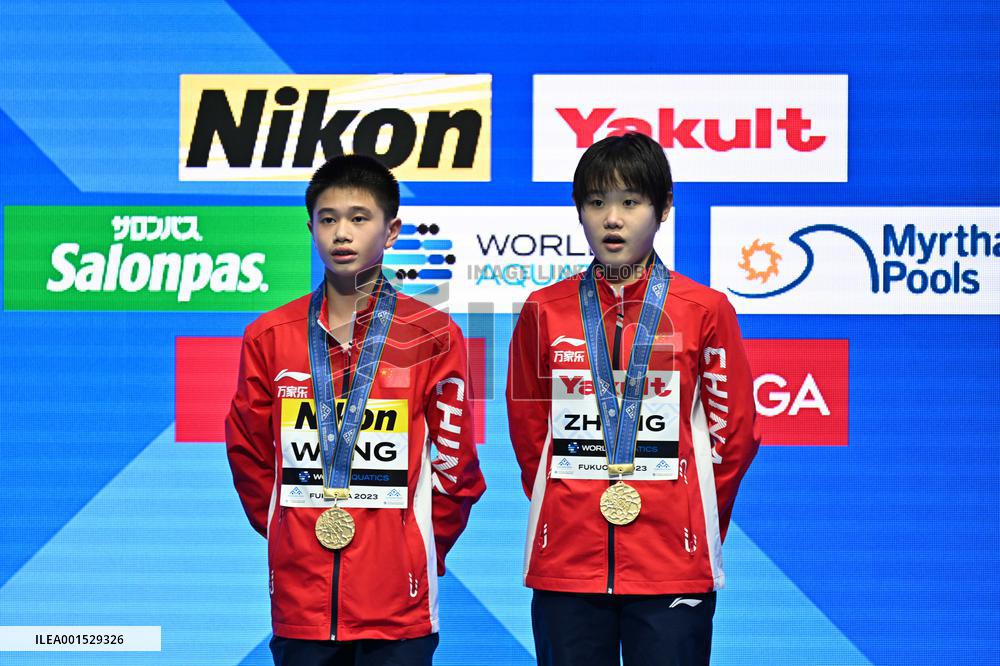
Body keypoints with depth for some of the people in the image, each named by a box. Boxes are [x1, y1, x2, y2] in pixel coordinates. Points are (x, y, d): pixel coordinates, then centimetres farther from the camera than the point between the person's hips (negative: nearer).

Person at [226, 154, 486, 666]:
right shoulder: (268, 337, 6)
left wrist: (419, 553, 5)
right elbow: (248, 453, 14)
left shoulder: (434, 337, 0)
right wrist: (289, 537, 11)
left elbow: (455, 464, 3)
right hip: (299, 599, 2)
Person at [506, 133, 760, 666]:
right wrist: (571, 511, 9)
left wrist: (692, 524, 6)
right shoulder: (544, 312, 6)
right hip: (566, 563, 2)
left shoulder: (705, 311, 2)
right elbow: (528, 431, 13)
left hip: (671, 569, -1)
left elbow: (733, 431, 6)